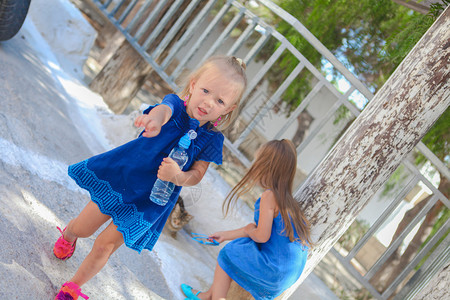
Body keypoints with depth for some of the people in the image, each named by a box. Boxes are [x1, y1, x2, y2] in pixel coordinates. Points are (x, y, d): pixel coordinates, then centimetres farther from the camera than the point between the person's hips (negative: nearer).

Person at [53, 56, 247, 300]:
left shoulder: (212, 140, -11)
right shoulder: (176, 104, -16)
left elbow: (196, 175, -9)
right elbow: (166, 108, -41)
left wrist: (178, 176, -33)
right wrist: (157, 116, -67)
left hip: (149, 200, 0)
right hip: (119, 176, 0)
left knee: (105, 245, 1)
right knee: (82, 228, 13)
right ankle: (67, 235, 52)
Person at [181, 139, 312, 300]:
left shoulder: (269, 196, -20)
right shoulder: (286, 197, 8)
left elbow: (262, 235, -23)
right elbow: (260, 228, 17)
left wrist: (249, 231, 1)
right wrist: (225, 235, 25)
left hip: (276, 272, -9)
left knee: (227, 255, 6)